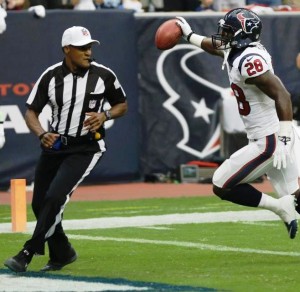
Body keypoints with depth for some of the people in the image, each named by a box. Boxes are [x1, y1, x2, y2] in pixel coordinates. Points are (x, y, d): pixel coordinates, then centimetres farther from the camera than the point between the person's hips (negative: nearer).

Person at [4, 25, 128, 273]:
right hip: (55, 145, 4)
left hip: (86, 148, -4)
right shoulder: (50, 76, -4)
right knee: (39, 203, 10)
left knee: (55, 197, -21)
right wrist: (42, 135, -18)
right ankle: (62, 254, 31)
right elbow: (31, 111, 2)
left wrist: (105, 116, -14)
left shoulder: (103, 75, -7)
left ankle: (28, 254, -16)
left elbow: (122, 105, 7)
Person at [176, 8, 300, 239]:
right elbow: (216, 47, 32)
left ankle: (279, 206, -3)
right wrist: (190, 35, 44)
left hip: (268, 141, -9)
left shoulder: (250, 61, -21)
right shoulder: (236, 51, 7)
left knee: (222, 187, -2)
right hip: (276, 137, 9)